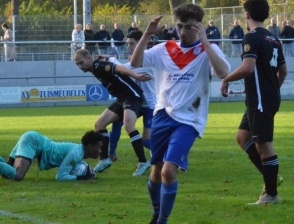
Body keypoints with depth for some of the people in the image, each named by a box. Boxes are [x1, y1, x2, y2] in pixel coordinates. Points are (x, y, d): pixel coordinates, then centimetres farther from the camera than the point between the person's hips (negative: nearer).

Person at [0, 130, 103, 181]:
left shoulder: (80, 149, 7)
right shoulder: (75, 153, -22)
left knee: (8, 173, 15)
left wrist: (88, 172, 3)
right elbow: (60, 176, -25)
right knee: (17, 176, -30)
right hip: (33, 142, -10)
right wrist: (81, 177, -21)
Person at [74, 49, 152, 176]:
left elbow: (120, 68, -33)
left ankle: (143, 162, -24)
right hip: (122, 99, 10)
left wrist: (136, 77, -49)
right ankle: (104, 160, 17)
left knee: (128, 125, -30)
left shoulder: (99, 66, -18)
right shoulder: (95, 69, 10)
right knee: (99, 124, 9)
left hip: (132, 95, -10)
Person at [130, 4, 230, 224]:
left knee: (169, 170, -19)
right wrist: (147, 35, -14)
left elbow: (223, 72, -24)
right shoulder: (165, 49, 6)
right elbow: (135, 63, -2)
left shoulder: (208, 50, -4)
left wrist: (204, 41, -26)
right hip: (163, 116, 4)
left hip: (188, 120, -4)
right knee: (156, 171, 12)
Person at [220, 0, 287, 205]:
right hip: (271, 97, 9)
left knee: (264, 144, -4)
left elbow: (248, 67, -26)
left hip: (260, 100, -9)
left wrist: (227, 79, -12)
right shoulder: (273, 39, 13)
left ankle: (271, 194, 1)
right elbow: (283, 70, 20)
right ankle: (271, 177, 15)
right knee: (243, 136, 17)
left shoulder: (252, 38, -14)